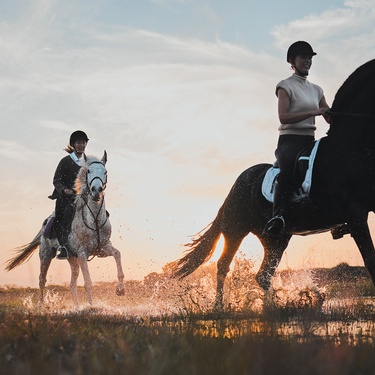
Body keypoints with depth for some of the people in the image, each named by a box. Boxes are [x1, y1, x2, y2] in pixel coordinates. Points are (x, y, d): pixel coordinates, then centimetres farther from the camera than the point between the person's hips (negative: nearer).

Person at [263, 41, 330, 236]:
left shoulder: (316, 89, 20)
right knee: (289, 165, -37)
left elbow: (330, 118, 16)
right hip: (290, 139, -7)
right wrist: (314, 112, -18)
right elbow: (283, 117, -12)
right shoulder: (286, 86, 2)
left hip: (310, 141, 7)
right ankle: (278, 215, -47)